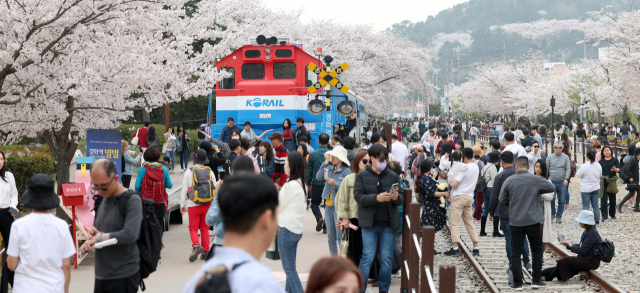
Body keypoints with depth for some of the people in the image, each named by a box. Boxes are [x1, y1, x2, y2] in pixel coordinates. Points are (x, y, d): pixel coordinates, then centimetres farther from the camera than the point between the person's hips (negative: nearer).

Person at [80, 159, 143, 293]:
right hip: (102, 275, 7)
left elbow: (130, 235, -22)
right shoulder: (104, 199, 14)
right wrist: (93, 233, -1)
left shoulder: (132, 200, -10)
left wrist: (99, 237, -14)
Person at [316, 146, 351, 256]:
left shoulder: (346, 171, -5)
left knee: (340, 236, -9)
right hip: (328, 205, 6)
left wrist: (334, 183, -25)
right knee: (331, 237, 12)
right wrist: (326, 162, -7)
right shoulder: (329, 168, 9)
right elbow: (318, 177, -5)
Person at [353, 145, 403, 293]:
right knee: (368, 257, -4)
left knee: (387, 258, 5)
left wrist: (396, 197, -19)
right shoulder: (362, 176, 2)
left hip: (388, 224, 2)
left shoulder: (393, 176, 7)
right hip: (370, 223, -2)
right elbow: (358, 197, -9)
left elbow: (401, 199, 6)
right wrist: (377, 198, -23)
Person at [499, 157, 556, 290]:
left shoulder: (509, 181, -3)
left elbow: (503, 201, 2)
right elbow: (552, 187, 6)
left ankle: (517, 283, 6)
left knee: (516, 253, 7)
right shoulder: (535, 180, -6)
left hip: (515, 222, 1)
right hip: (533, 221, -1)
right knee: (537, 250, 14)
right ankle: (536, 280, 14)